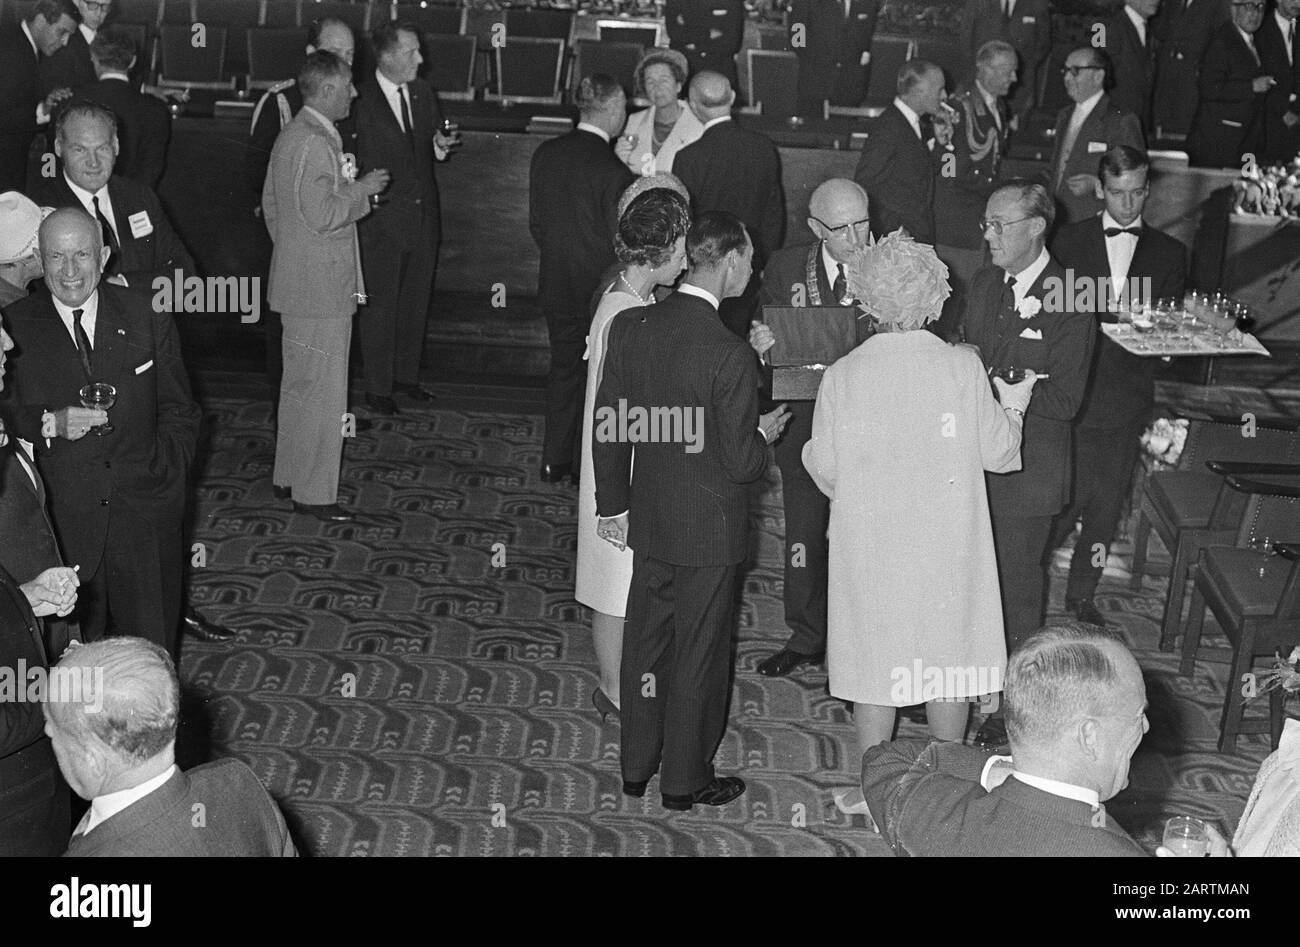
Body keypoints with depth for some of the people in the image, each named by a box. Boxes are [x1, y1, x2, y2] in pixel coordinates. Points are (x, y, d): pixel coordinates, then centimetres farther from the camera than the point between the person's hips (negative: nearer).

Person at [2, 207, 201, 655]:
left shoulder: (147, 316, 3)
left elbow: (178, 411, 8)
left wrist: (165, 480, 0)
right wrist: (50, 424, -20)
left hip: (146, 513, 1)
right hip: (61, 517, -1)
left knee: (152, 649, 9)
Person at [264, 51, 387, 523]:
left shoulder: (291, 136, 13)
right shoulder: (314, 143, -20)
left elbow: (270, 205, 20)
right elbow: (322, 215, -26)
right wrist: (360, 189, -12)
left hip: (299, 281, 11)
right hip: (321, 287, -11)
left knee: (299, 385, 19)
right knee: (322, 391, -4)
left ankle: (288, 476, 29)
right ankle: (313, 493, 3)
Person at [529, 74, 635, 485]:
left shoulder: (545, 154, -3)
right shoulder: (613, 171, -22)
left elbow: (536, 223, 6)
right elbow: (620, 242, -17)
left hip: (556, 285, 6)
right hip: (600, 289, -6)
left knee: (563, 367, 19)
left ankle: (554, 462, 27)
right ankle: (587, 465, 20)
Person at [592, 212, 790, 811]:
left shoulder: (628, 327, -7)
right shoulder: (730, 356, -25)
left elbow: (607, 429, 1)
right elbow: (740, 463, -20)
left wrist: (613, 504, 12)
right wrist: (764, 434, 2)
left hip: (648, 518, 5)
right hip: (709, 529, -5)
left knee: (645, 639, 20)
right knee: (698, 650, 11)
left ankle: (637, 765, 36)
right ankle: (685, 779, 27)